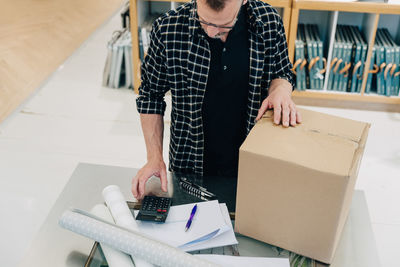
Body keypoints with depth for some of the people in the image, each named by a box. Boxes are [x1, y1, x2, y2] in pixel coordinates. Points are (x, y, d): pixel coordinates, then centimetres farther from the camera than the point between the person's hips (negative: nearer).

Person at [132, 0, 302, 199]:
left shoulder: (269, 22, -14)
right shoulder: (167, 29, -18)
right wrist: (155, 157, -9)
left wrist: (280, 90, -20)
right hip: (189, 164, 0)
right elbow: (151, 94, -5)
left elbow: (282, 72, 4)